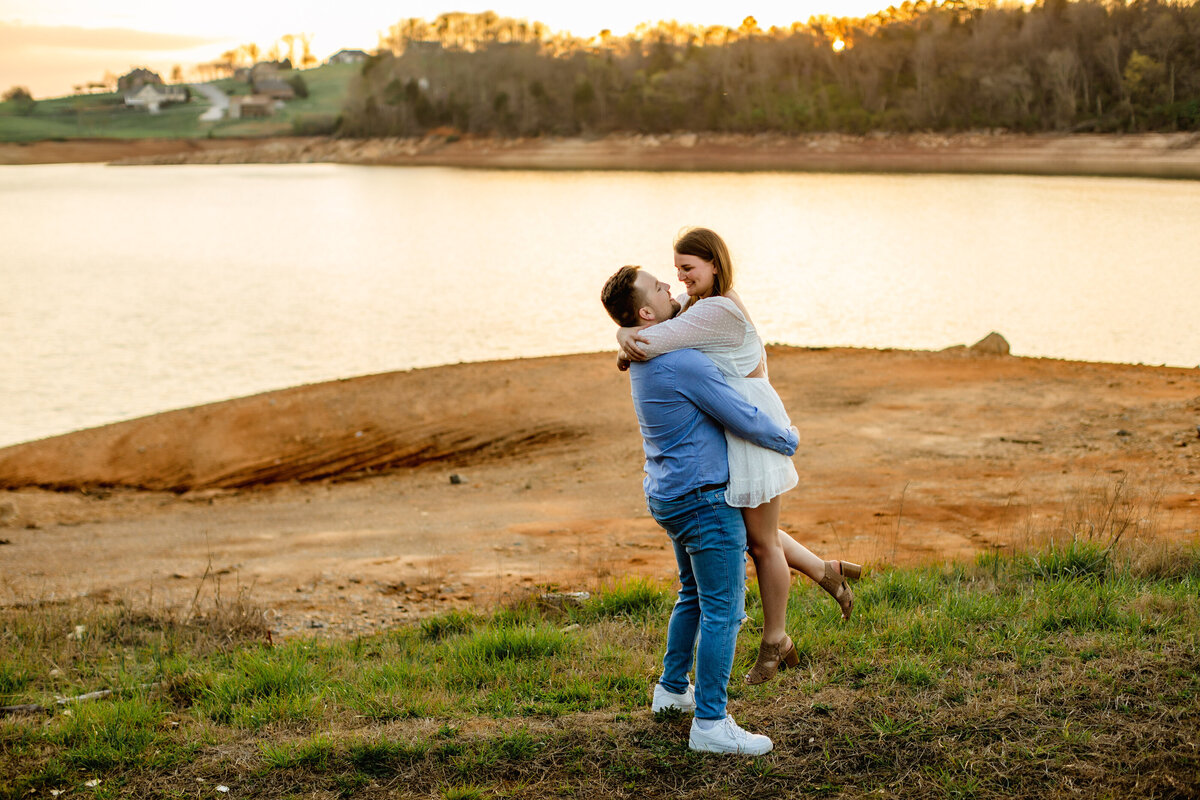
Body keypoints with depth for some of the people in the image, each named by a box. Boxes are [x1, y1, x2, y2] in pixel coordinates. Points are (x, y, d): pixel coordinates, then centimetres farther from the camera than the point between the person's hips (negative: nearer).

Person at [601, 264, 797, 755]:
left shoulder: (644, 359, 7)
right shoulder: (685, 364, -23)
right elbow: (746, 421, -17)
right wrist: (789, 441, 1)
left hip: (668, 495, 10)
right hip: (704, 499, -10)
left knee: (695, 596, 25)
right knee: (723, 609, -6)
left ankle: (673, 688, 36)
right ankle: (710, 723, -5)